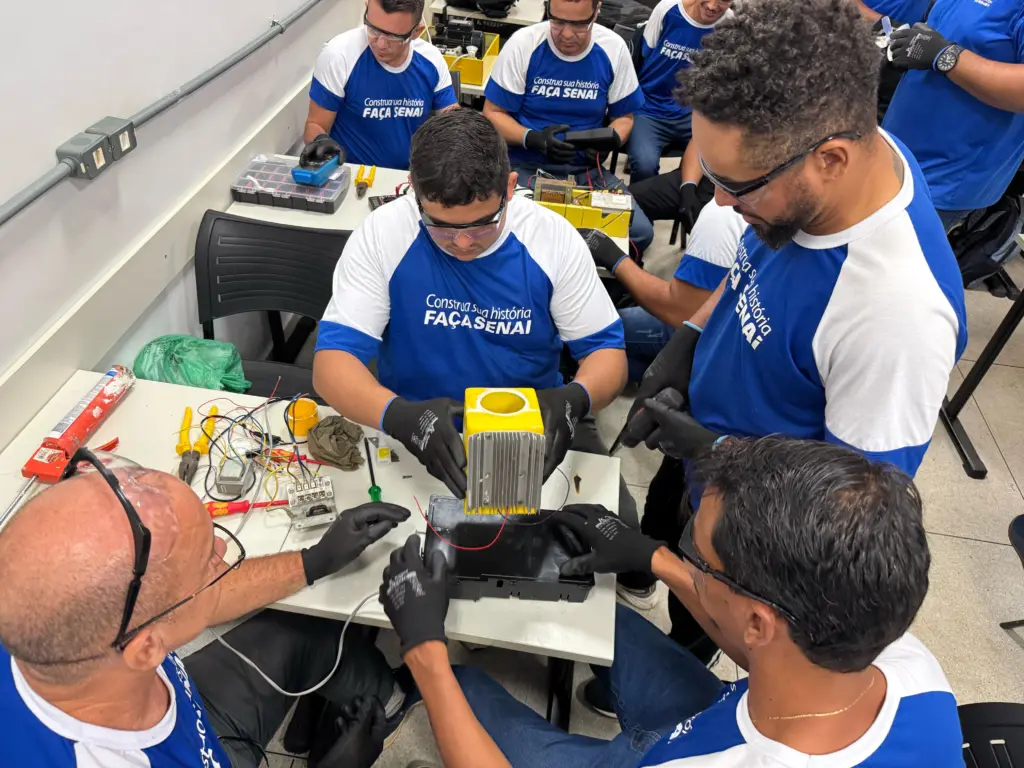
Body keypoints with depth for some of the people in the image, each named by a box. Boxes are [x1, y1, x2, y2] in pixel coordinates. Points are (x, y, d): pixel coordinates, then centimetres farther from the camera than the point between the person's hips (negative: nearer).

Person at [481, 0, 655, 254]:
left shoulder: (614, 48, -1)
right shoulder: (522, 44, -8)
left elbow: (623, 116, 10)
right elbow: (492, 114, -3)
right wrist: (532, 138, -23)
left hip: (587, 168, 3)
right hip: (527, 166, -2)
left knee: (640, 232, -18)